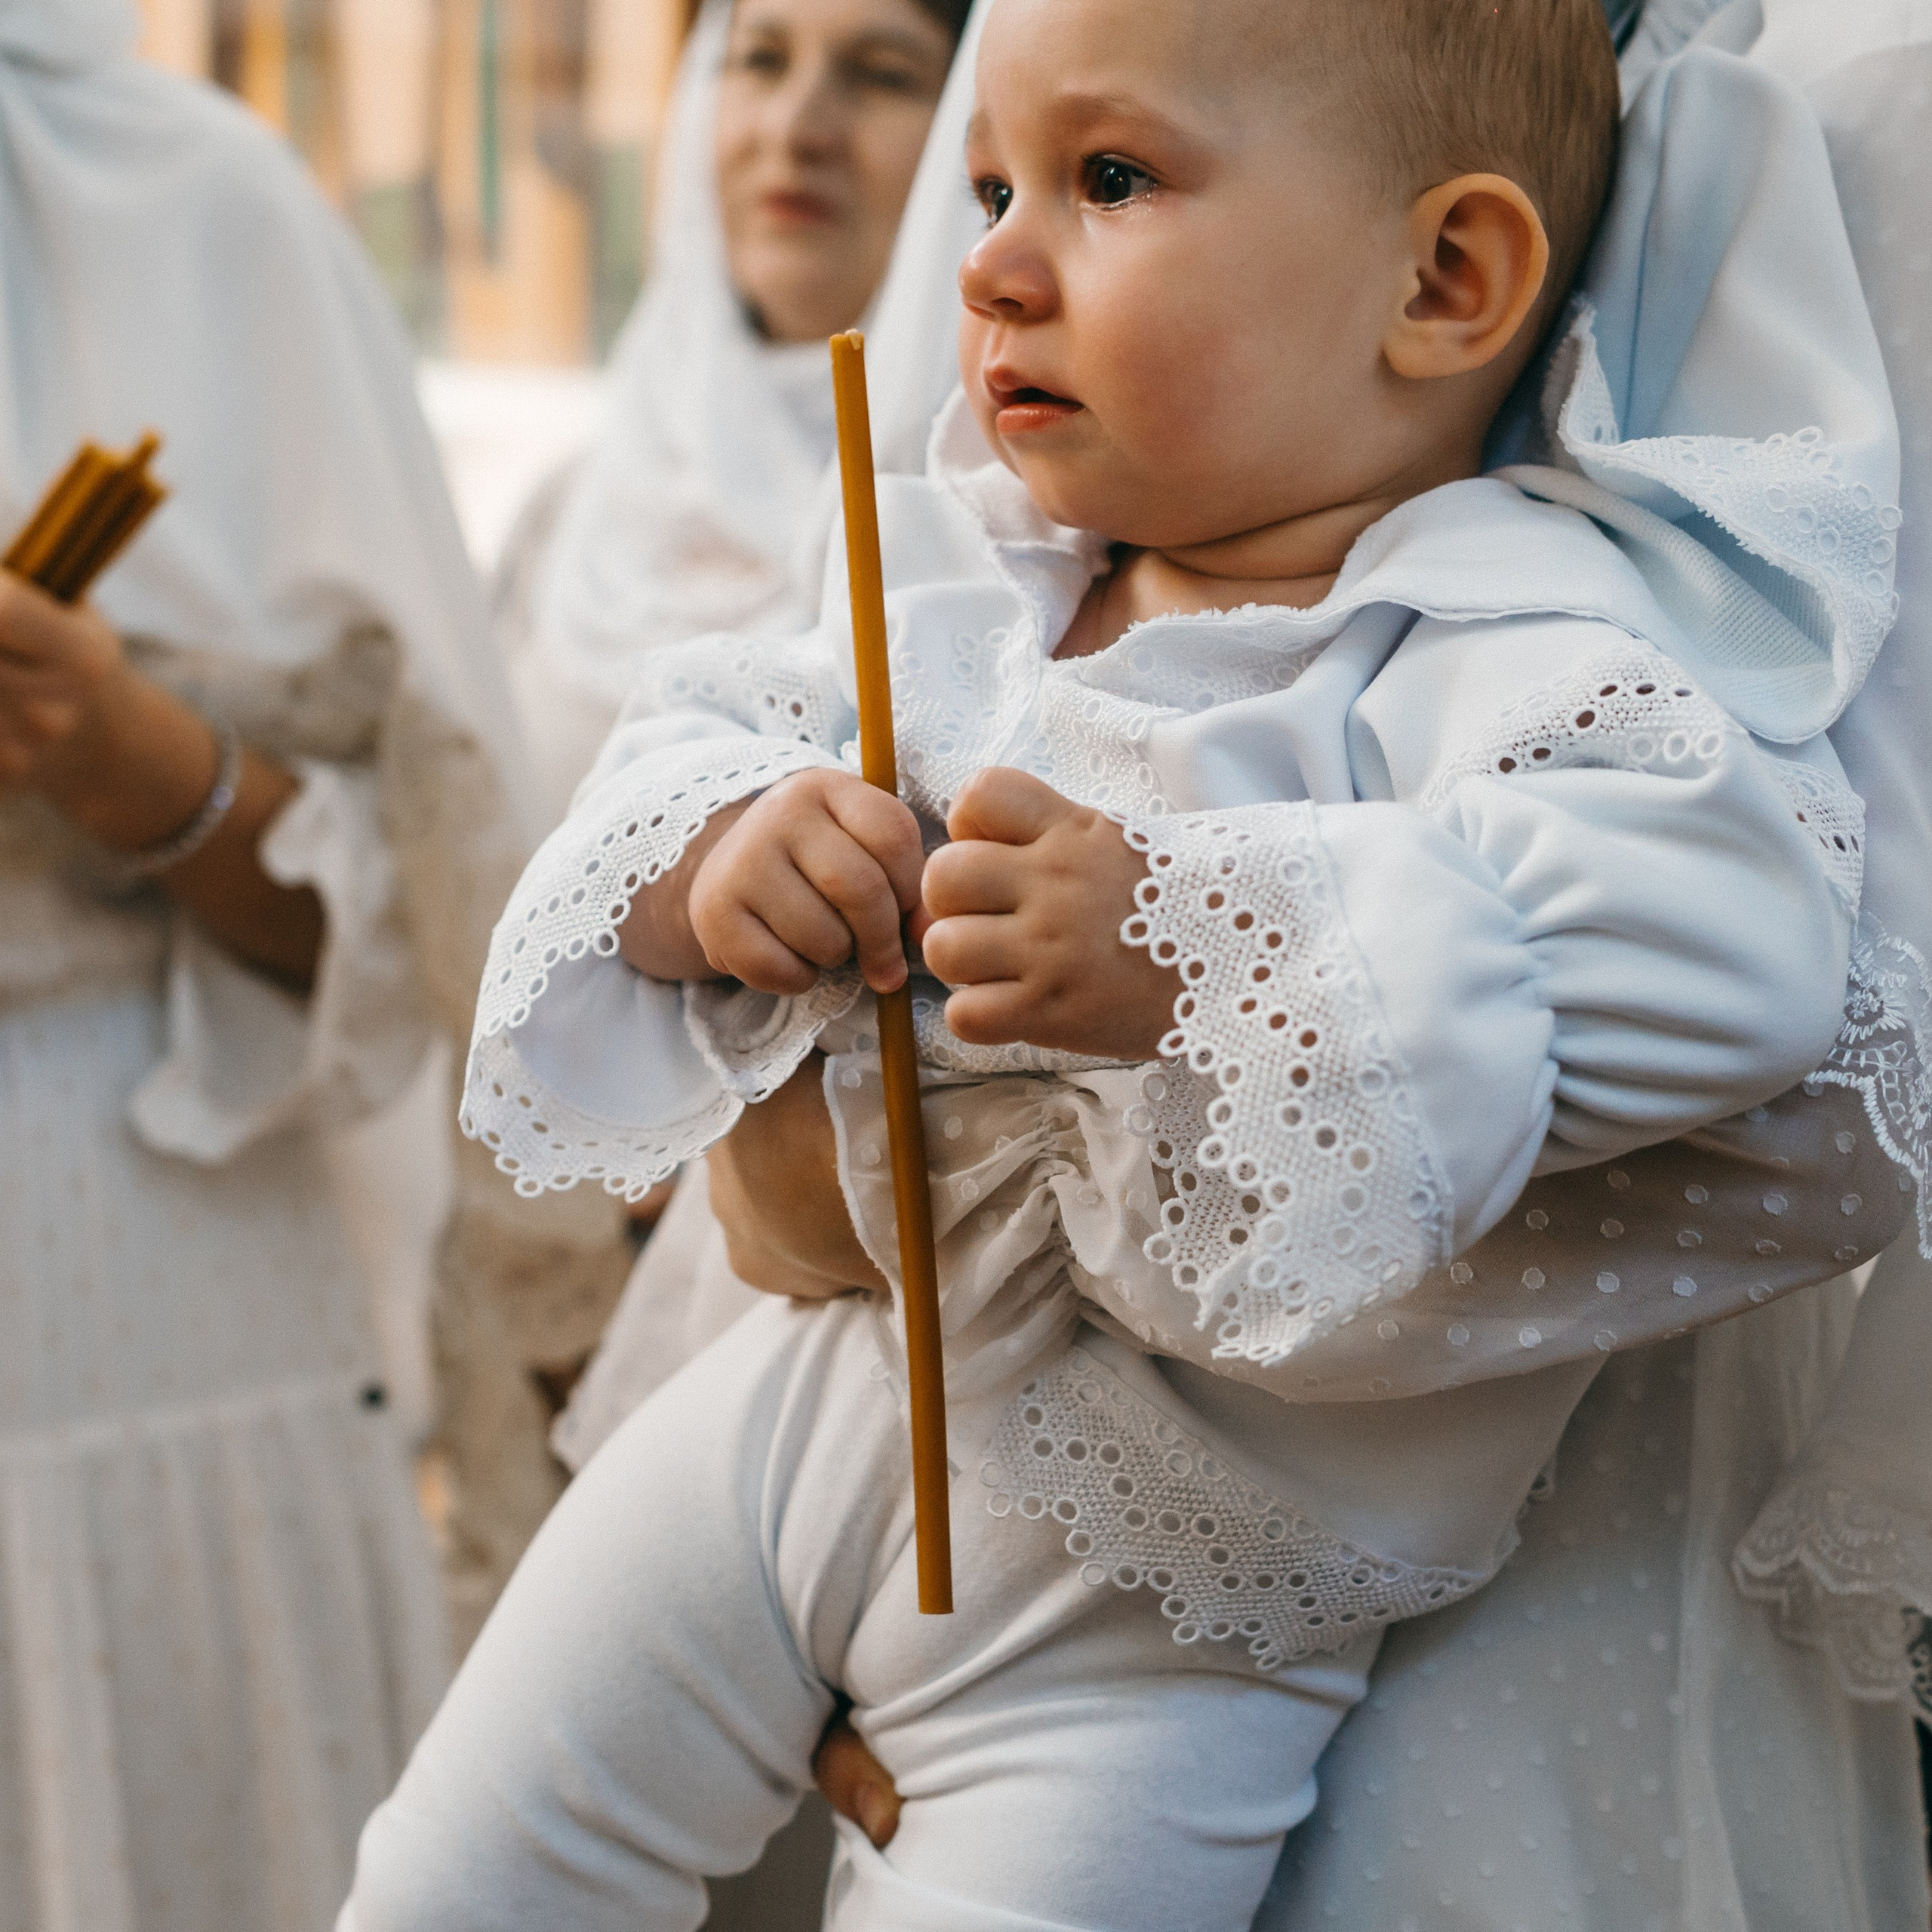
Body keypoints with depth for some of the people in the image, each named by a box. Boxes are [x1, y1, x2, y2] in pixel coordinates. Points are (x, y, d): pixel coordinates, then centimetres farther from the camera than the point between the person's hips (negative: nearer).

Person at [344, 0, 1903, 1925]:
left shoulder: (1499, 663, -22)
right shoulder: (977, 595, 1)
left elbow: (1743, 922, -38)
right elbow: (690, 728, 9)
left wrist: (1187, 941, -43)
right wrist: (710, 854, -17)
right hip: (815, 1396, 6)